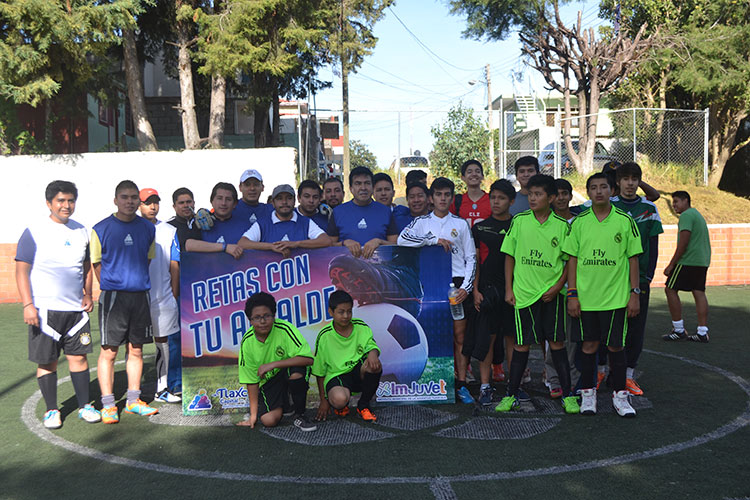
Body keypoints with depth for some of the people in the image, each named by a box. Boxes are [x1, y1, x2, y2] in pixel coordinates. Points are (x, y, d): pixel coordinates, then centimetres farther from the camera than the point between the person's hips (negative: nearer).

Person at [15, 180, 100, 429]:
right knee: (47, 361, 4)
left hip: (76, 308, 4)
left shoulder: (81, 231, 10)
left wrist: (88, 294, 8)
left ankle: (85, 405, 17)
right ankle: (52, 410, 17)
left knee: (79, 356, 6)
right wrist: (27, 305, -14)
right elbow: (22, 270, -7)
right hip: (44, 309, -4)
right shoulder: (34, 232, -5)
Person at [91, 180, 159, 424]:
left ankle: (133, 401, 20)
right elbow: (97, 264, 4)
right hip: (113, 295, -4)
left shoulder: (147, 228, 8)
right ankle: (108, 405, 6)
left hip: (141, 294, 4)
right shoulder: (101, 229, -2)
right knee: (109, 351, -2)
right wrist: (112, 288, 1)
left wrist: (139, 281, 10)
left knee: (136, 349, 10)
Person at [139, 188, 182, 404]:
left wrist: (174, 294, 4)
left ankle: (162, 389, 14)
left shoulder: (169, 231, 9)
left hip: (163, 295, 2)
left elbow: (174, 265, 9)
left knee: (163, 340, 6)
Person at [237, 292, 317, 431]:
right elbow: (251, 380, -4)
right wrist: (253, 414, -4)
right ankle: (283, 403, 20)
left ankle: (299, 416, -13)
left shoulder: (284, 329, -23)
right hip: (268, 380, 3)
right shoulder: (247, 342, -12)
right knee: (268, 420, -17)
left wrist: (273, 364, -34)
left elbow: (308, 358, -31)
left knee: (296, 373, -37)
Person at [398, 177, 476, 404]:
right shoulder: (422, 222, 11)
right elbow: (402, 239, -8)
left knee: (460, 336, -1)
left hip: (457, 283, 0)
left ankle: (461, 384, 4)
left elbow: (471, 258, 10)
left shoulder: (461, 224, 13)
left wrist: (466, 286, -3)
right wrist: (434, 239, -12)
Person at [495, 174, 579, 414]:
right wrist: (508, 288, 1)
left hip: (551, 293, 0)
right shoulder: (519, 221, 1)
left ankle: (567, 394, 15)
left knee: (557, 342, 4)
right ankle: (512, 395, 16)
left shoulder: (562, 225, -1)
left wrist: (558, 286, -8)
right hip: (523, 292, 1)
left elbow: (570, 260, 4)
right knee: (521, 343, 5)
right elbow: (509, 256, 5)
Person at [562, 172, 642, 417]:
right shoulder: (579, 222, 3)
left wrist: (635, 293, -1)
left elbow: (633, 258, 3)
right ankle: (588, 393, 20)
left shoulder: (625, 220, 1)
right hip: (586, 296, 1)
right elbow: (572, 259, 4)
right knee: (589, 344, 7)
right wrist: (572, 294, -2)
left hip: (616, 296, -1)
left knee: (615, 345, 5)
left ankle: (620, 395, 18)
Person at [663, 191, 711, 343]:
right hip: (702, 261, 10)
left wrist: (671, 264, -14)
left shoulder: (686, 215, -10)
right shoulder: (697, 214, 22)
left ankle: (679, 330, -2)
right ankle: (702, 333, 4)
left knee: (670, 290, -4)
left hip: (688, 261, -10)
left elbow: (683, 243, -17)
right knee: (699, 293, 6)